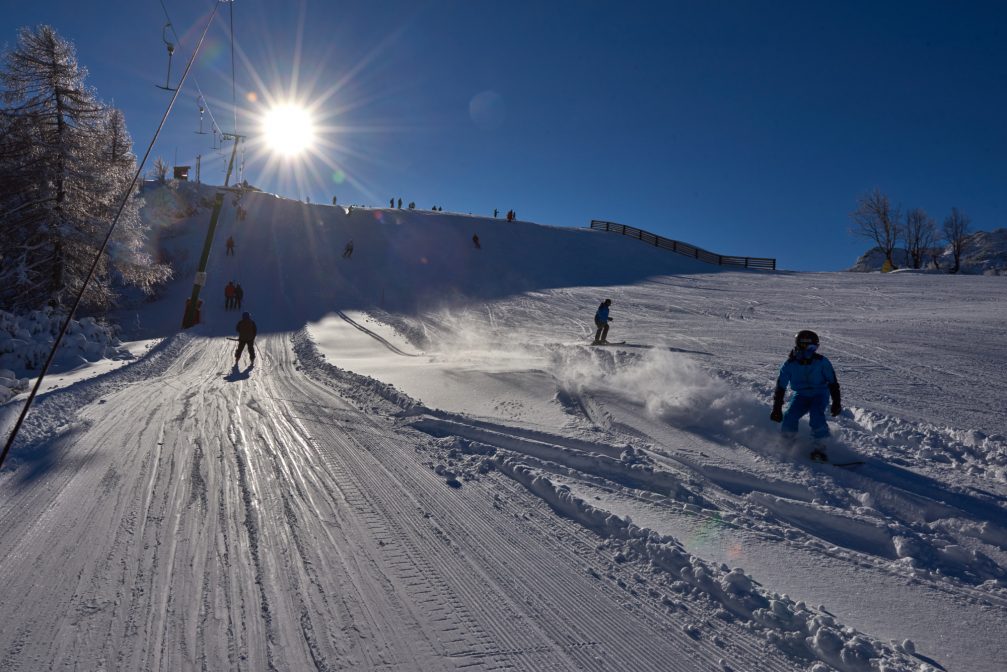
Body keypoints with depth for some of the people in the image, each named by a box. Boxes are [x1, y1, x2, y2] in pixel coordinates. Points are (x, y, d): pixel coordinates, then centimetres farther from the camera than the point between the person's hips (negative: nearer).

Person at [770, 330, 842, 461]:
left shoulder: (821, 362, -15)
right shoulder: (790, 364, -13)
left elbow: (833, 383, -5)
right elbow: (780, 387, -8)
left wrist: (836, 402, -9)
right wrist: (777, 409, -10)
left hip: (820, 394, -2)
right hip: (801, 395, 2)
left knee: (816, 414, -28)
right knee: (789, 416, -18)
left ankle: (819, 447, -18)